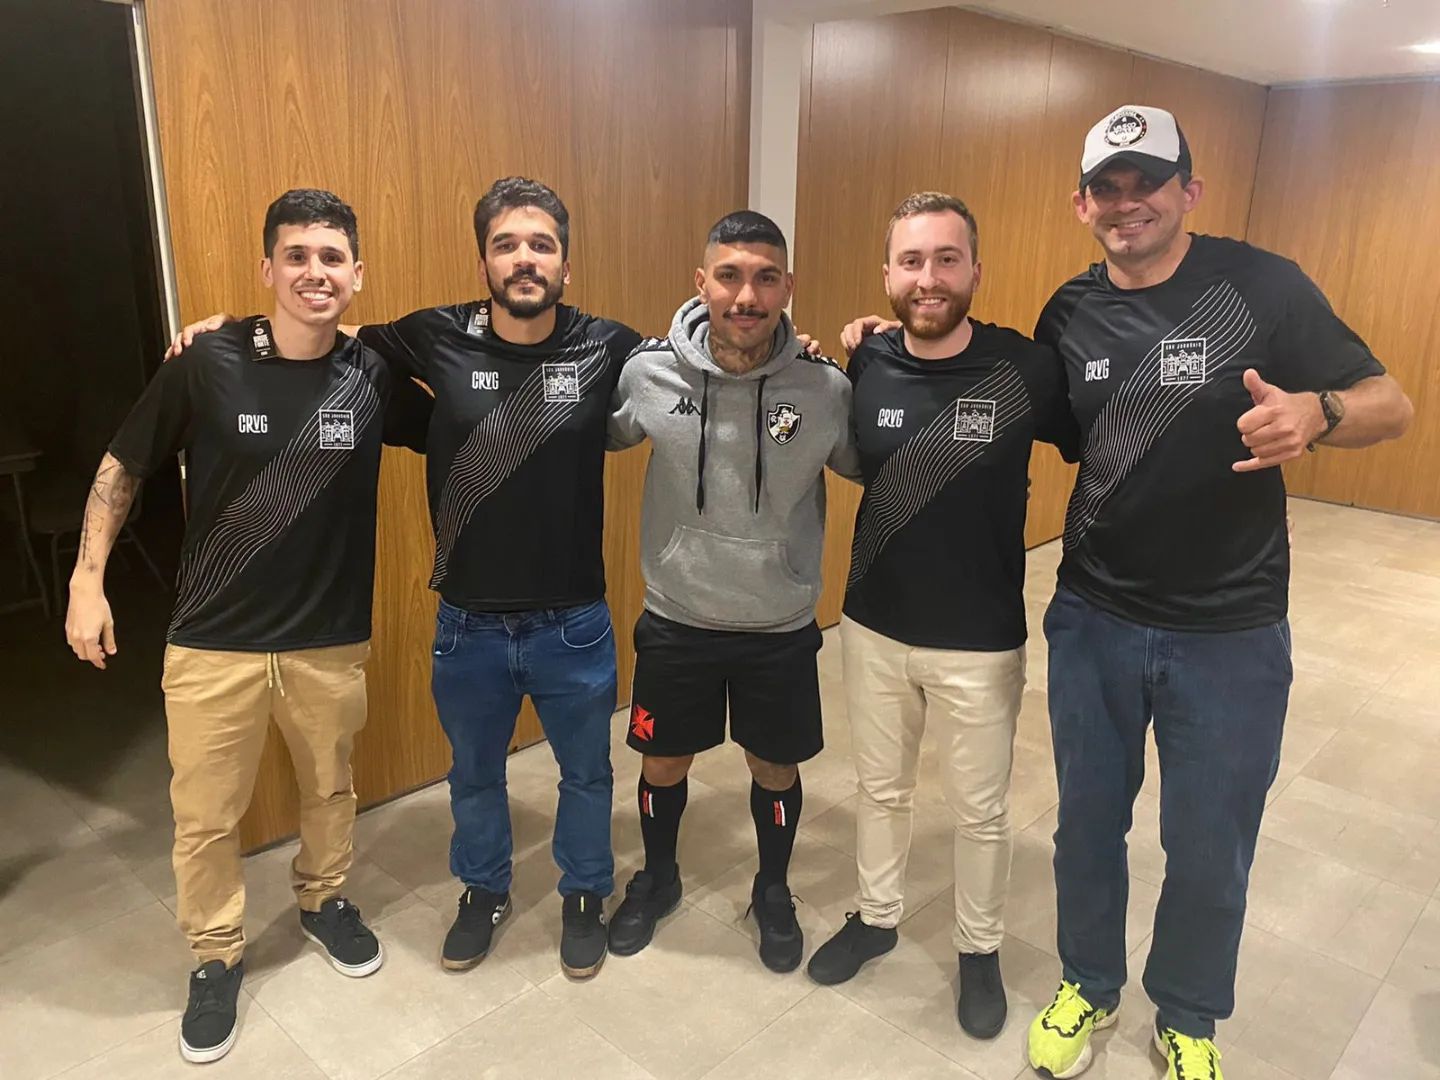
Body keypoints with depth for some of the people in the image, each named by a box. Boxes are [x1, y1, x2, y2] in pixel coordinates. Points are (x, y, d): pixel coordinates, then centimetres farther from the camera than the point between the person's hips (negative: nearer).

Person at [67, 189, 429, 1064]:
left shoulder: (374, 376, -7)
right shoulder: (207, 366, -10)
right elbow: (122, 470, 1)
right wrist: (88, 580, -1)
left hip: (332, 641, 2)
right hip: (213, 643, -1)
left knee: (330, 789, 21)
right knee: (206, 817, 11)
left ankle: (325, 901, 48)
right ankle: (217, 956, 36)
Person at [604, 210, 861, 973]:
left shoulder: (826, 388, -15)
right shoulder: (647, 372, -13)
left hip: (782, 629, 0)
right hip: (675, 621, 1)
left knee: (775, 770, 18)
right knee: (663, 766, 18)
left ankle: (773, 892, 47)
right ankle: (657, 879, 48)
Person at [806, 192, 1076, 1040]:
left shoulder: (1029, 368, -16)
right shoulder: (864, 368, -6)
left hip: (981, 643, -2)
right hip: (873, 629, 3)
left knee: (981, 810, 16)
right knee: (882, 788, 21)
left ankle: (981, 949, 41)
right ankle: (877, 917, 46)